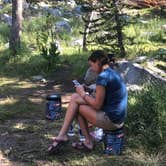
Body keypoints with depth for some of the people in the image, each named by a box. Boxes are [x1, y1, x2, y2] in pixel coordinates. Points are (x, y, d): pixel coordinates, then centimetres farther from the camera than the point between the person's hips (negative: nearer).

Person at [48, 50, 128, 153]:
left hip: (110, 120, -9)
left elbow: (97, 105, -15)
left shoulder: (103, 77, -17)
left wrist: (83, 94, -1)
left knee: (76, 103, 1)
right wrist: (85, 95, 12)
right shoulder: (114, 74, 12)